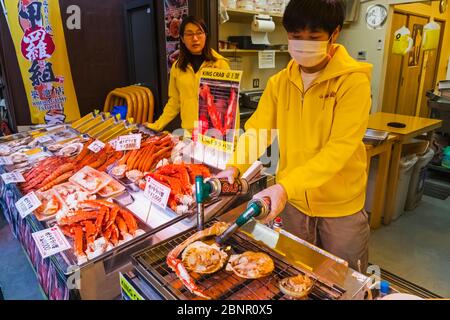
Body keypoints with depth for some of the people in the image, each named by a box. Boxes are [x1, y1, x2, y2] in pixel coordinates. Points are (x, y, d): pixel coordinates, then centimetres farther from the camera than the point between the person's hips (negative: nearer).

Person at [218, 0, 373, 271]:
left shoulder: (354, 81, -16)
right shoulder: (279, 83, -1)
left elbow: (339, 148, -25)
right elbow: (257, 129, -7)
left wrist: (286, 186, -35)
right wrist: (234, 166, -25)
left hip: (340, 206, -3)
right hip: (293, 201, 4)